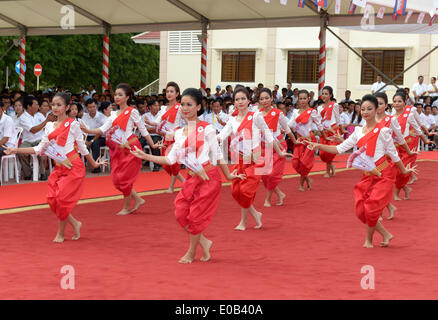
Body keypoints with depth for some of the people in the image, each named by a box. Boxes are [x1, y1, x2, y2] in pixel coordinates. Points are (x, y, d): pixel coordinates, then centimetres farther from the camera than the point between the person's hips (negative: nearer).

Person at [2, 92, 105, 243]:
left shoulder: (72, 124, -6)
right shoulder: (49, 126, 10)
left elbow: (82, 147, 3)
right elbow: (40, 148, 9)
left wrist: (93, 164, 11)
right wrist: (16, 150, 4)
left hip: (73, 167, -6)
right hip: (59, 168, 6)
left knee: (63, 198, -9)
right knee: (52, 199, -3)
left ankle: (60, 232, 10)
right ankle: (75, 224, 16)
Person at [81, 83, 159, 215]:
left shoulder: (132, 112, -4)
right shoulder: (114, 114, 14)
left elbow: (143, 130, 0)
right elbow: (103, 129, 4)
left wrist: (152, 145, 1)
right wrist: (87, 131, -11)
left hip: (130, 148, -7)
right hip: (117, 150, 7)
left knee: (125, 178, -4)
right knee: (116, 179, 4)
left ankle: (127, 207, 12)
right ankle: (138, 200, 19)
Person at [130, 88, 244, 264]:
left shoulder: (206, 129, -6)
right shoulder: (179, 133, 10)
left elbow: (217, 155, 0)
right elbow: (171, 159, 9)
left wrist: (228, 175, 5)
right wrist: (146, 156, 6)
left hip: (209, 177, -5)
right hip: (192, 179, 6)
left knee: (196, 215, 0)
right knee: (181, 213, -2)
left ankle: (191, 252, 19)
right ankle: (204, 243, 18)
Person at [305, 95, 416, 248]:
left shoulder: (382, 131, -7)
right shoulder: (359, 132, 9)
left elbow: (393, 153, 2)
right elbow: (340, 149, 8)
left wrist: (403, 170, 10)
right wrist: (319, 146, -1)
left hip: (383, 175, -6)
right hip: (367, 176, 6)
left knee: (371, 208, -10)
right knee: (361, 211, -3)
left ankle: (368, 239, 15)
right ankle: (385, 234, 16)